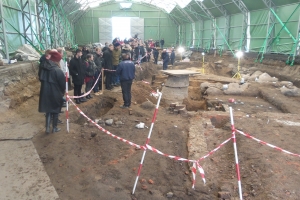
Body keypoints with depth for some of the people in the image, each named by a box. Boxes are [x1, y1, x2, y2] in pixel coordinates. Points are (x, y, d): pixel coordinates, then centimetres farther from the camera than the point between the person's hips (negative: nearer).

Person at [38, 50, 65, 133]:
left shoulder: (43, 68, -1)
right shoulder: (57, 70, -21)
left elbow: (41, 78, 10)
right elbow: (62, 83, -14)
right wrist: (62, 92, 3)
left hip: (45, 92, 5)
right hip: (55, 94, -5)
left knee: (48, 110, 18)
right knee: (55, 111, 11)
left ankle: (47, 127, 18)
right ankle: (54, 128, 22)